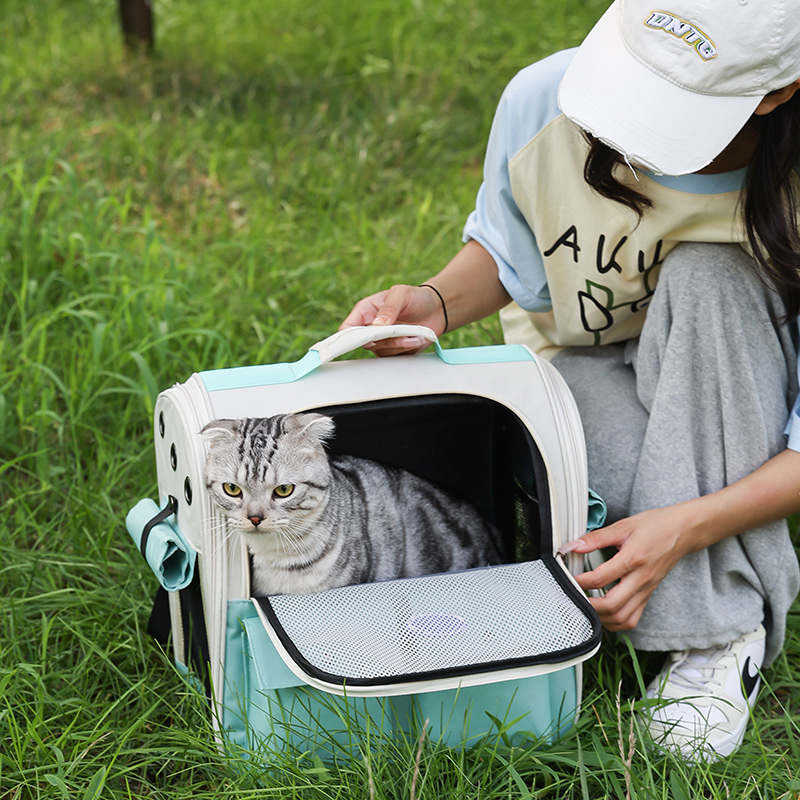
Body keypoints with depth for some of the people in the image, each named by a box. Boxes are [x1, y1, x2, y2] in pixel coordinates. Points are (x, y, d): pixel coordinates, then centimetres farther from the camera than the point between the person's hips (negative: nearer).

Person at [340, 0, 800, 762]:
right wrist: (436, 303, -22)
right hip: (579, 368, 1)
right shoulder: (542, 102, -22)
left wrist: (689, 526, -37)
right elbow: (506, 252, 0)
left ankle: (721, 628, -28)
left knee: (709, 273, -34)